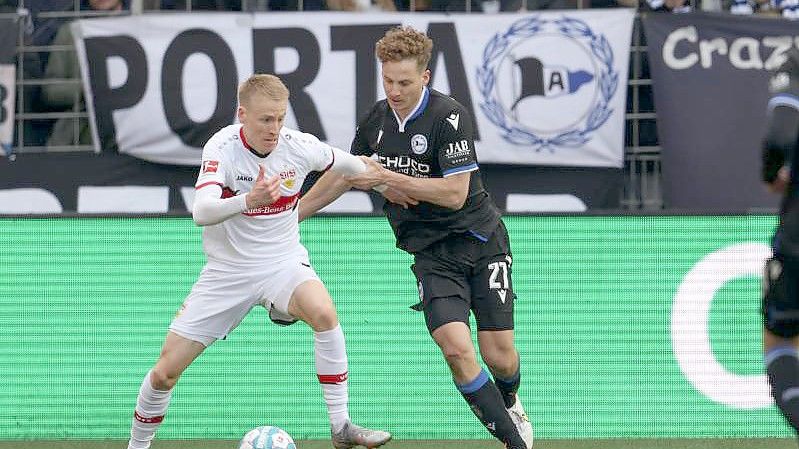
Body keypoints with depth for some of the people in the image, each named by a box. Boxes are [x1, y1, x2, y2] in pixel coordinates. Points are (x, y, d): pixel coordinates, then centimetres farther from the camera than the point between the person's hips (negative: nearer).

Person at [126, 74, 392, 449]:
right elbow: (201, 212, -38)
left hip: (283, 262, 1)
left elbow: (349, 164, 11)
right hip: (228, 270, -1)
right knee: (165, 371, -4)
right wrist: (248, 200, -55)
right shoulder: (223, 147, -21)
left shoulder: (299, 147, -13)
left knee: (323, 311, -33)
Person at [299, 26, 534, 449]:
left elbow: (455, 192, -21)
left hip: (480, 239, -3)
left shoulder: (449, 117, -15)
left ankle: (509, 402, 36)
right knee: (456, 347, -19)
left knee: (499, 355, -2)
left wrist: (386, 178, -24)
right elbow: (344, 174, 21)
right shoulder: (376, 120, 3)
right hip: (432, 253, 3)